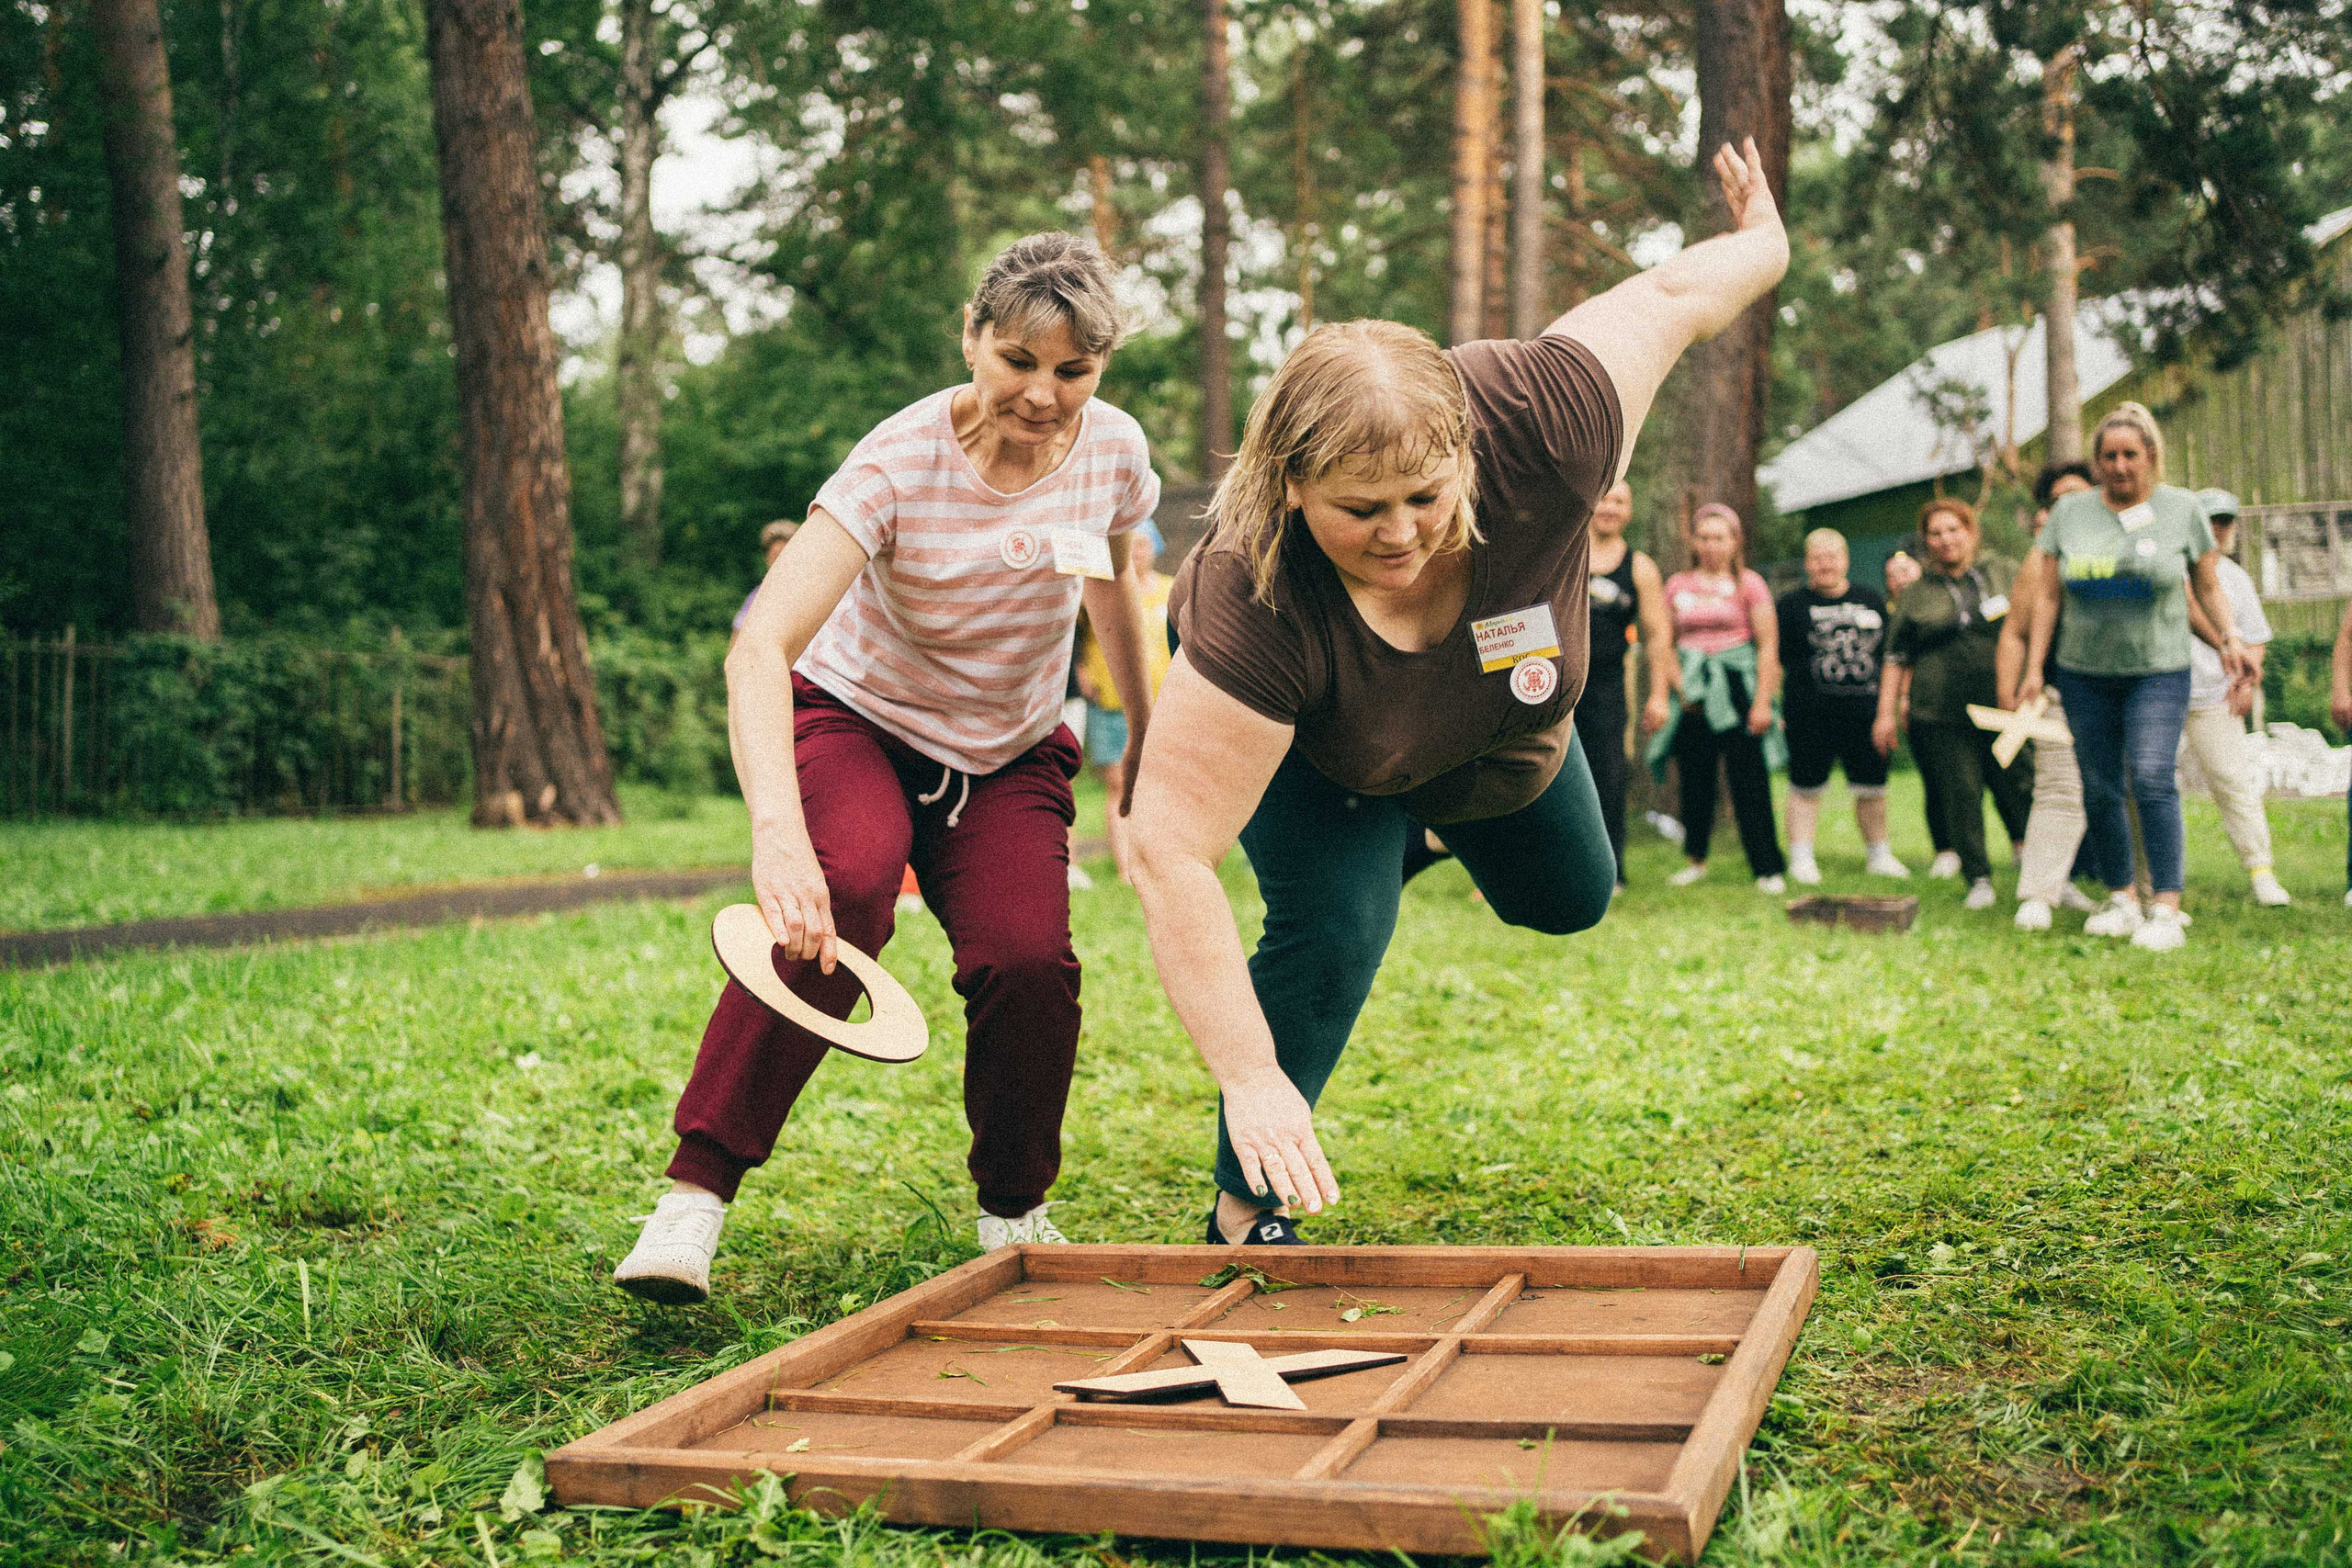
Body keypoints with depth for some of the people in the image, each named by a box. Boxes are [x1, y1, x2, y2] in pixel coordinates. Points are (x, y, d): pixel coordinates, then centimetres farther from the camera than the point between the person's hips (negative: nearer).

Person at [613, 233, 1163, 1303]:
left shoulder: (1113, 451, -14)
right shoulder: (901, 462, -28)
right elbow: (760, 646, -41)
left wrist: (1143, 742, 15)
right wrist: (777, 829, -55)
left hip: (1011, 754, 3)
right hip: (857, 721, -3)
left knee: (1027, 956, -23)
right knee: (843, 889, -36)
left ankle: (1013, 1214, 5)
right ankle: (694, 1196, -28)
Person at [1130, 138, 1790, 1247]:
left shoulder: (1538, 429, -42)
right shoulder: (1253, 610, -47)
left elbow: (1663, 298, -23)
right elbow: (1169, 854, -45)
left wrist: (1765, 244, 0)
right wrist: (1252, 1081, -47)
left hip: (1502, 724, 4)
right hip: (1316, 756, -4)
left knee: (1568, 900, 21)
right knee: (1332, 927, -25)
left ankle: (1445, 818, 54)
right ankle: (1246, 1215, -6)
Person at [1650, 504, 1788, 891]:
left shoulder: (1747, 584, 3)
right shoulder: (1677, 587, 11)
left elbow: (1768, 645, 0)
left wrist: (1763, 700, -8)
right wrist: (1679, 686, -2)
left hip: (1736, 689, -3)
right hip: (1693, 695, 3)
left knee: (1749, 779, -6)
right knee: (1694, 779, 5)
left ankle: (1768, 869, -3)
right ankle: (1695, 859, 20)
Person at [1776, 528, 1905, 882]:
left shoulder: (1871, 600, 13)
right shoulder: (1792, 604, 2)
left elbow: (1888, 656, 19)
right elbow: (1775, 658, 2)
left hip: (1865, 709, 3)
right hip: (1810, 714, -3)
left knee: (1872, 787, 9)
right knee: (1806, 788, 0)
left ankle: (1878, 855, 23)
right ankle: (1801, 859, 9)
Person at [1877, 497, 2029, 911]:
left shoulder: (2007, 574, 11)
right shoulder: (1916, 595, 13)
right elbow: (1897, 659, 15)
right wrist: (1886, 713, 8)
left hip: (2005, 713, -1)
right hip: (1942, 720, 1)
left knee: (2019, 793, -3)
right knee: (1960, 797, -3)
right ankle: (1979, 880, 8)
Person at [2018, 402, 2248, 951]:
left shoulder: (2182, 508, 2)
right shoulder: (2069, 512, 6)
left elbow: (2208, 586, 10)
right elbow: (2048, 596, 9)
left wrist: (2230, 638, -5)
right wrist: (2033, 669, 5)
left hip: (2158, 671, -3)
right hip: (2085, 673, 3)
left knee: (2152, 779, -16)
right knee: (2100, 788, 4)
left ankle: (2166, 910, -14)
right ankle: (2122, 899, 17)